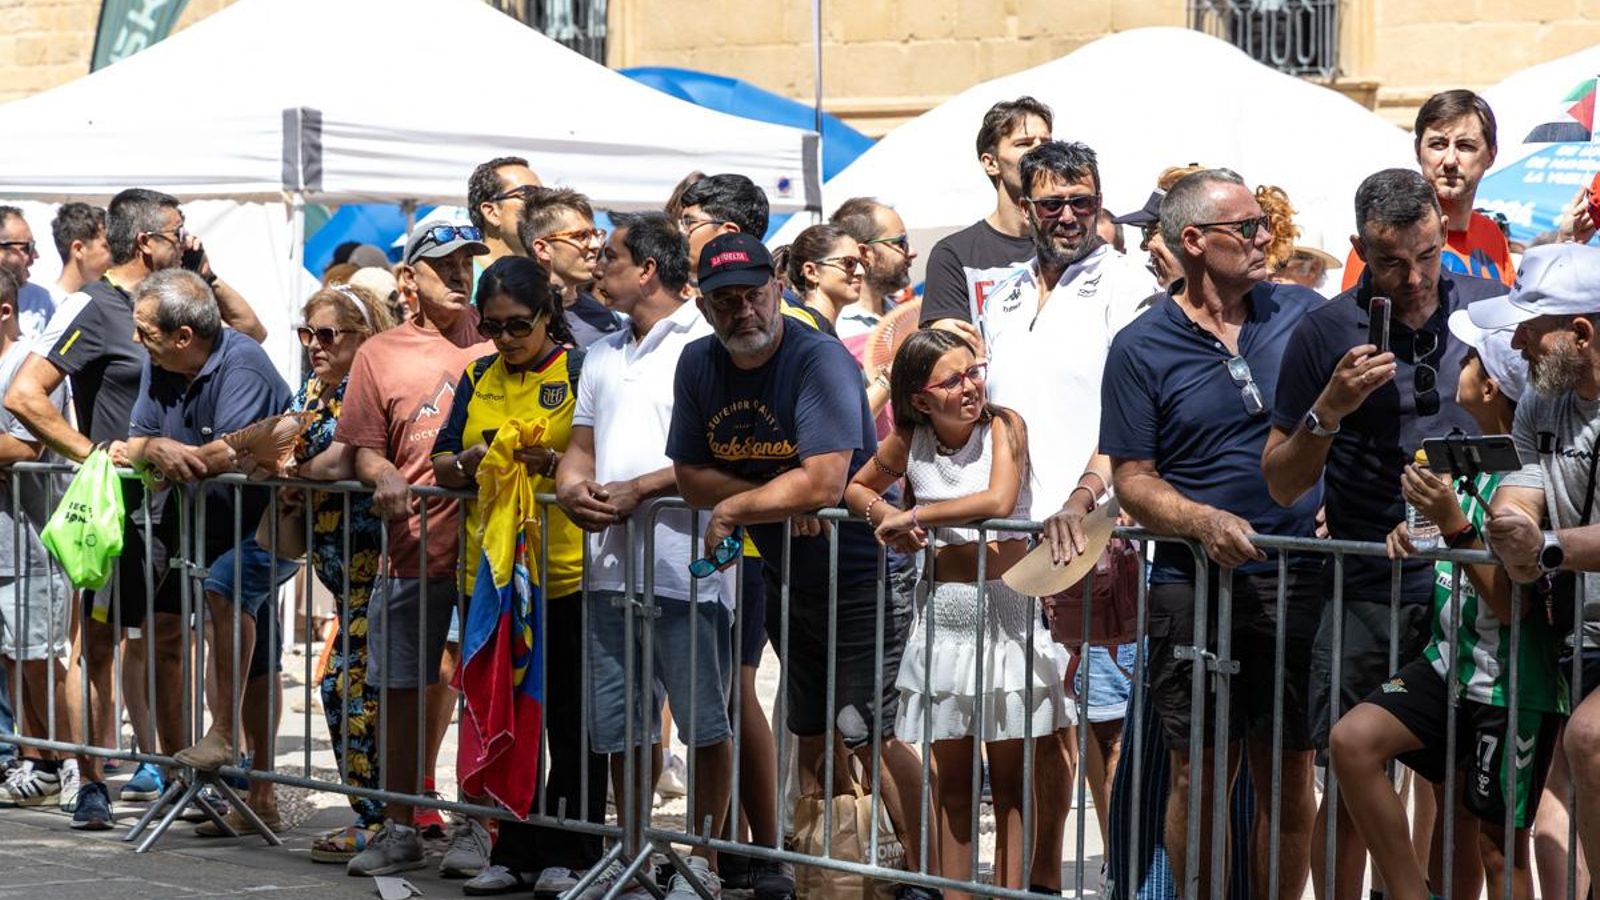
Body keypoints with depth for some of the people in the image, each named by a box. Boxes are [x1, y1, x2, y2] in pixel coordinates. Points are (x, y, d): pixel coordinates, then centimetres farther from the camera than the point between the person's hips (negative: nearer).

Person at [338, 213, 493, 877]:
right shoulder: (380, 354, 6)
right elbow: (362, 448, 8)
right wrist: (385, 477, -13)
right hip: (414, 548, 1)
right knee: (404, 691, 8)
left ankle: (476, 825, 13)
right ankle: (400, 829, 19)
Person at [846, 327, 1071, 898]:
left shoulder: (1004, 425, -8)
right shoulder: (908, 442, 1)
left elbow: (999, 500, -25)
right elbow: (856, 488, 18)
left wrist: (914, 514, -17)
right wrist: (887, 518, -4)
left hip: (1007, 613, -3)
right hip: (944, 615, 3)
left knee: (1009, 781, 2)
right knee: (952, 781, 9)